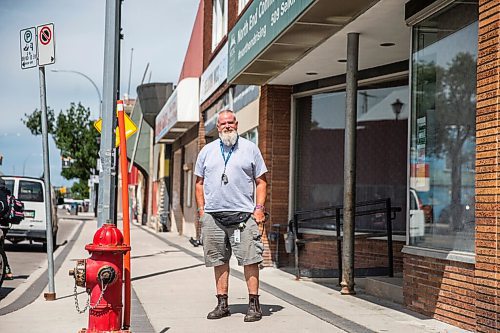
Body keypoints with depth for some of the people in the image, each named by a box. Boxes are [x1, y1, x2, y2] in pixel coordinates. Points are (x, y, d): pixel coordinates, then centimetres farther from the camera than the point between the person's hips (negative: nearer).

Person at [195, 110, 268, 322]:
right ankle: (222, 303, 15)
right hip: (213, 215, 3)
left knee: (250, 259, -6)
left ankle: (254, 304, -1)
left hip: (244, 215, -2)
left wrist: (259, 207, -3)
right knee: (219, 260, 6)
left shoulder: (250, 149, 8)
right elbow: (199, 182, 17)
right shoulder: (207, 151, 14)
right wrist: (201, 209, 7)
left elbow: (261, 181, 7)